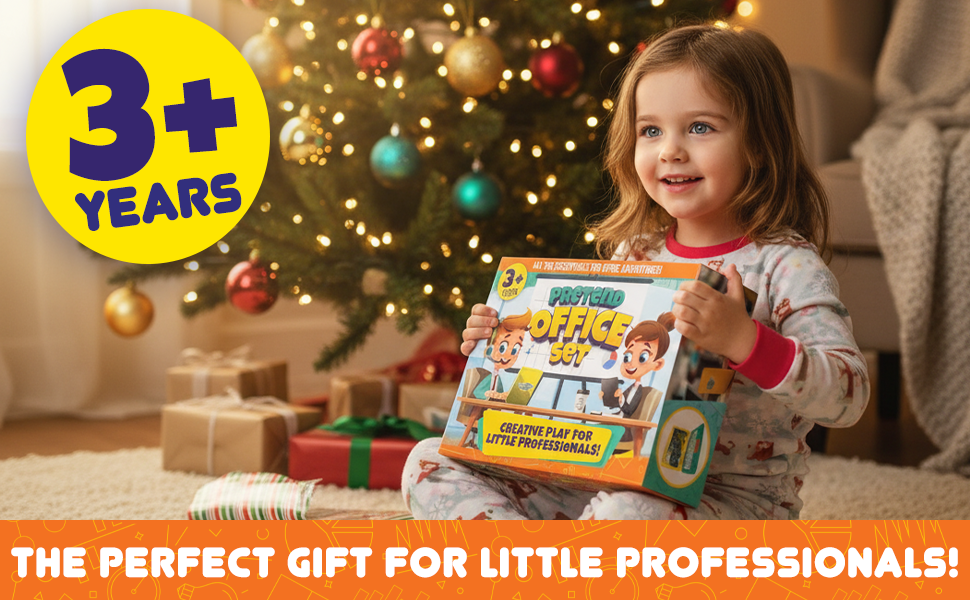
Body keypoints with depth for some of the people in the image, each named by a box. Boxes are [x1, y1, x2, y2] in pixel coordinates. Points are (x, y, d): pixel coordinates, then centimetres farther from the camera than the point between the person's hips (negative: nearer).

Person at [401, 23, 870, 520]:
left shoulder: (784, 265, -10)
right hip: (609, 482, 7)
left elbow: (848, 396, -22)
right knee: (432, 465, -1)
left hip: (733, 496, -7)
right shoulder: (633, 253, 9)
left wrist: (743, 339, -36)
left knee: (629, 515, -41)